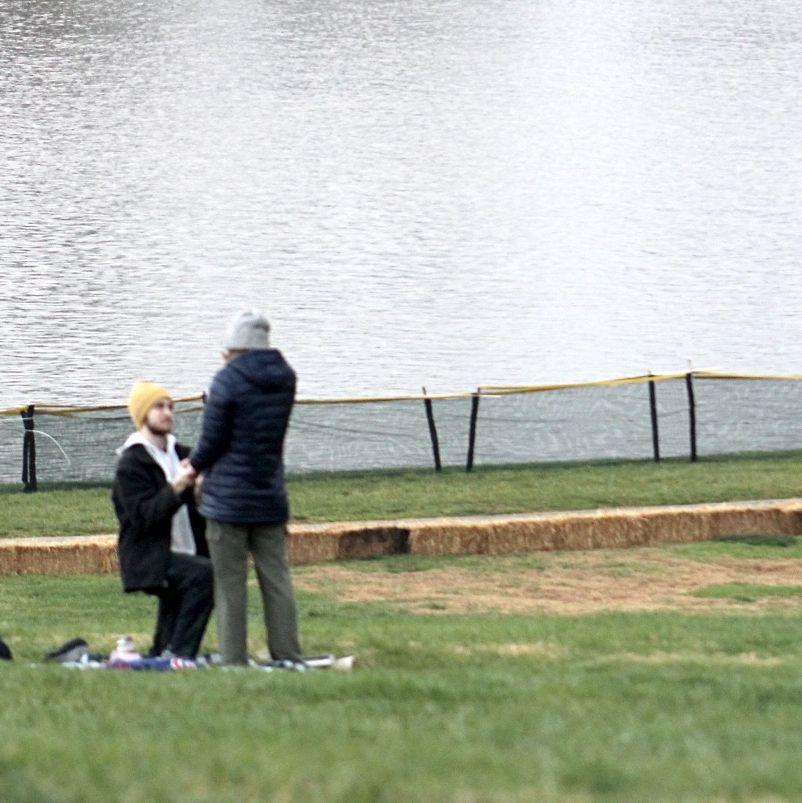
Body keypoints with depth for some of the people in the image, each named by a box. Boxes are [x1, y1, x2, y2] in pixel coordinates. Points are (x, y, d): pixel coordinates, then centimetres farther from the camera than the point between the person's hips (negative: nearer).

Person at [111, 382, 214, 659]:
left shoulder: (180, 454, 15)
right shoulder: (130, 464, -9)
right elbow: (144, 515, -20)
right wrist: (176, 488, -30)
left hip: (183, 556, 8)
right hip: (149, 559, -8)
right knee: (205, 573, -29)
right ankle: (179, 653, -28)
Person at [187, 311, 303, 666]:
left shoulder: (229, 380, -14)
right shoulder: (284, 379, 4)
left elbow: (212, 439, -11)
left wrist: (195, 465, 10)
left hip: (228, 497, -6)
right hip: (271, 496, 6)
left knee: (230, 582, 0)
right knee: (276, 577, 9)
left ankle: (234, 660, 1)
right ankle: (288, 655, 9)